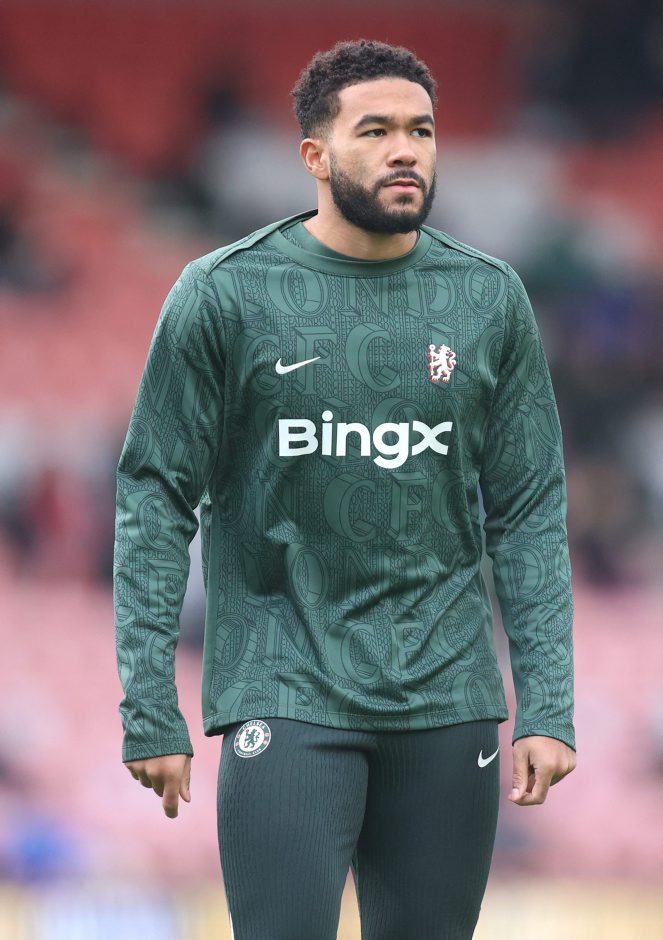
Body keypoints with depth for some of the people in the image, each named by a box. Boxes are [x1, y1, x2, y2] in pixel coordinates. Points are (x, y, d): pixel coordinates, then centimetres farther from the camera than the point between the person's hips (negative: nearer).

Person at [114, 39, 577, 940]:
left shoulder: (491, 300, 6)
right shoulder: (225, 293, -2)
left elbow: (529, 514, 8)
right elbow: (156, 499, -1)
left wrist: (548, 705, 1)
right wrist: (149, 711, -7)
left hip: (446, 700, 3)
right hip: (288, 697, -3)